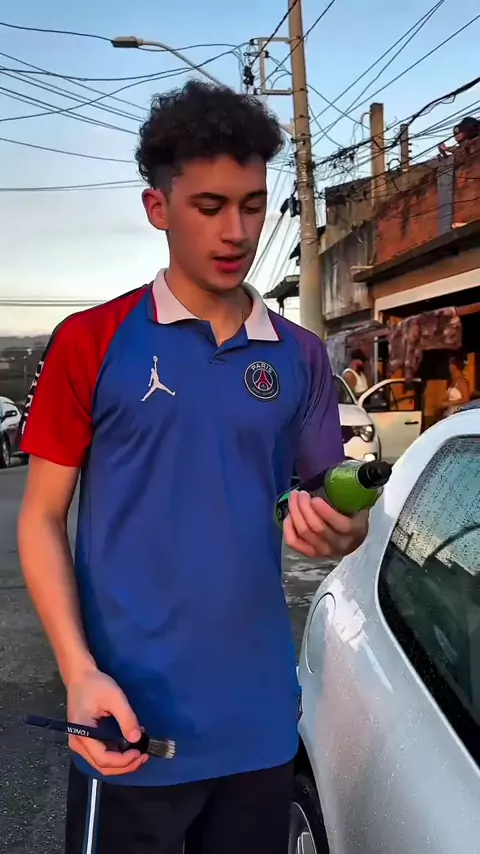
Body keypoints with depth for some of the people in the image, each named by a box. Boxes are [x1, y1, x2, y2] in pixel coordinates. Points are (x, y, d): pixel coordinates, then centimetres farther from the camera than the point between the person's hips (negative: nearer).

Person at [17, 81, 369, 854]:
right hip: (133, 718, -3)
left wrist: (340, 532, -16)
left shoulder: (301, 356, 4)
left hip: (261, 715, 4)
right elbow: (41, 520, -4)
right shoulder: (89, 342, -6)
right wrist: (80, 672, -16)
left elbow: (333, 505, 8)